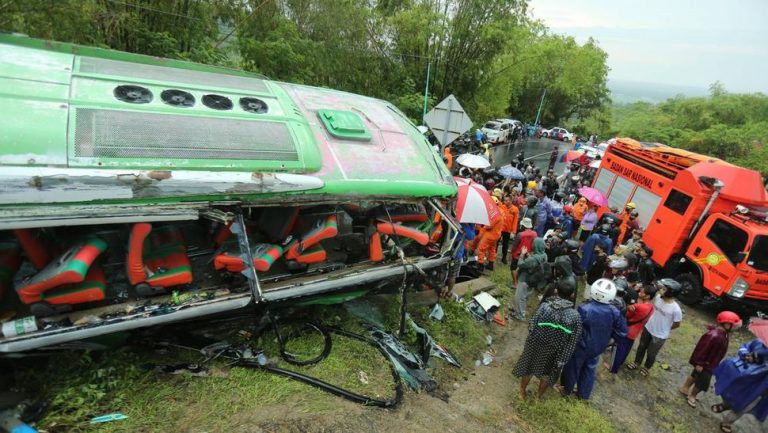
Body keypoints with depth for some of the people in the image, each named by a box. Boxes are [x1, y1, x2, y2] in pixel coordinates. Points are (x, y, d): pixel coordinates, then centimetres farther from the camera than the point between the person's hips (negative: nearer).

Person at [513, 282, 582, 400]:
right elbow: (572, 342, -13)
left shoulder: (545, 306, -24)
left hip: (536, 346, -1)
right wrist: (562, 360, -4)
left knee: (527, 369, 26)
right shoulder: (575, 316, -19)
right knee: (547, 375, 29)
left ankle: (522, 393, 47)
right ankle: (538, 396, 49)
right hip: (554, 352, 1)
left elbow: (532, 326, -18)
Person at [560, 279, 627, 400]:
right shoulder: (615, 312, -17)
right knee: (590, 369, 25)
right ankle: (584, 394, 42)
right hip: (598, 347, 4)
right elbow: (623, 332, -4)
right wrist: (607, 335, 8)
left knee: (573, 367, 19)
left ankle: (567, 389, 40)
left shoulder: (584, 309, -32)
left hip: (581, 346, -4)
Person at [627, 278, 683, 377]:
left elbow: (677, 324, -13)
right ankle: (636, 363, 46)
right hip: (648, 328, 5)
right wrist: (653, 321, 4)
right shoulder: (658, 297, -15)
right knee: (641, 346, 23)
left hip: (660, 335, -4)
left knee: (651, 353, 17)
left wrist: (664, 328, -1)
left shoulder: (676, 309, -30)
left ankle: (646, 367, 45)